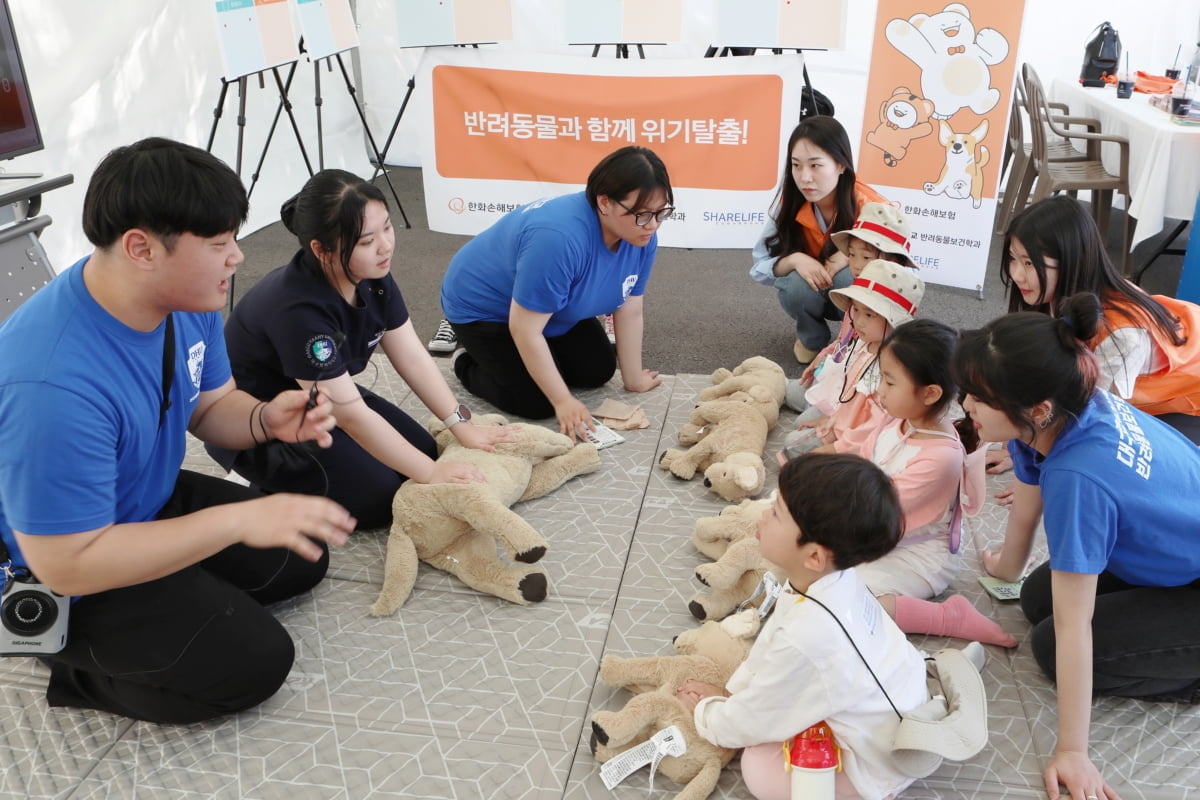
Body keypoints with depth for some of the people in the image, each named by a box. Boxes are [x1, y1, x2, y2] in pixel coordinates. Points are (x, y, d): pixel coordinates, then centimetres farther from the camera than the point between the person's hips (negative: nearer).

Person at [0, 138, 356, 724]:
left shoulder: (188, 299, -13)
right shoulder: (53, 384, -39)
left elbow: (211, 406, 4)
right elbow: (68, 564, -34)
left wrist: (265, 419, -20)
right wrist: (239, 520, -36)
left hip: (154, 501, 8)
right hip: (57, 572, -8)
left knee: (304, 556, 12)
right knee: (254, 662, -11)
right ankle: (68, 654, 5)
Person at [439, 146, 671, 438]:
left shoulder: (641, 236, -17)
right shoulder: (560, 239, -40)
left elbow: (629, 312, -6)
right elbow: (524, 329, -34)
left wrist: (634, 379, -1)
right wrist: (563, 401, -28)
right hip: (484, 306, -7)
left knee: (598, 372, 4)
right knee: (536, 403, -13)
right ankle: (468, 365, 11)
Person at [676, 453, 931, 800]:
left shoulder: (805, 640, -40)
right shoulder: (835, 580, -17)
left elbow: (751, 721, -20)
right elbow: (769, 645, 4)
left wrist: (704, 712, -1)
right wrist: (730, 690, 9)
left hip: (879, 761, -8)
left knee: (758, 769, -6)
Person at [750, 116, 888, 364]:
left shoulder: (869, 207, -28)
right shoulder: (790, 203, -20)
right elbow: (758, 267, -15)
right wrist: (794, 260, -36)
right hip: (812, 292, 3)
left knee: (847, 275, -35)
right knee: (798, 284, -31)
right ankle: (811, 338, 2)